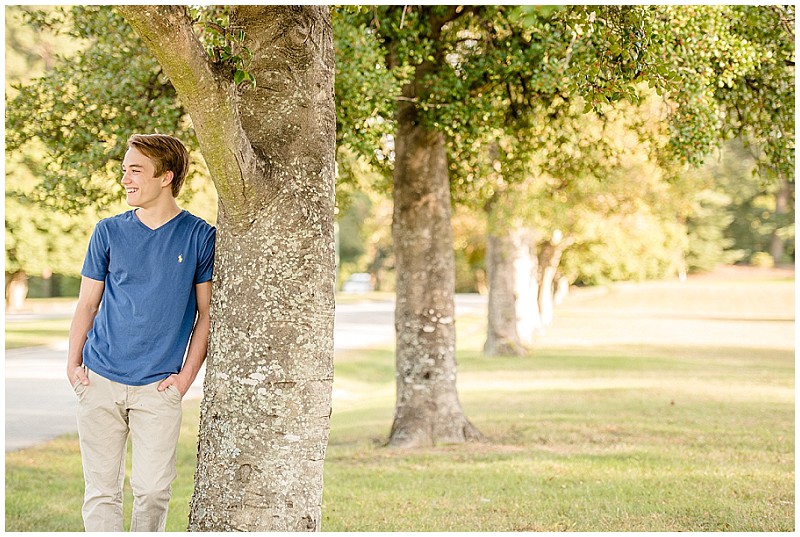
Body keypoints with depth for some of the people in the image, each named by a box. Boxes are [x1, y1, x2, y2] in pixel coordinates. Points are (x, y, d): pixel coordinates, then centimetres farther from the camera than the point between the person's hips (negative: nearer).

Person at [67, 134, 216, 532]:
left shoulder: (201, 237, 0)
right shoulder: (109, 232, 6)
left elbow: (206, 312, 3)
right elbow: (87, 303, 11)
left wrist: (186, 375, -3)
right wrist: (73, 365, 3)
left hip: (158, 386, -2)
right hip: (100, 380, 2)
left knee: (153, 488, -1)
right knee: (101, 488, 2)